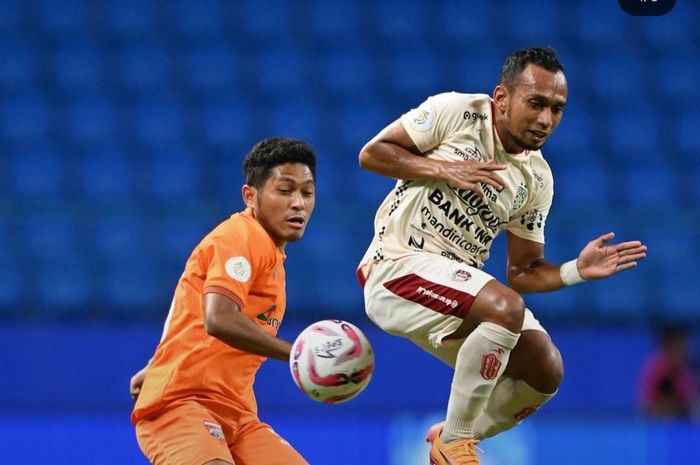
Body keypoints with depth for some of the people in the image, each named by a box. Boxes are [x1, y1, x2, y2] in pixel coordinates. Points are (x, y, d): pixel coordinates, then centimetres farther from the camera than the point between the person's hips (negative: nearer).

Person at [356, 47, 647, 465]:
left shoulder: (537, 179, 7)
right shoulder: (457, 112, -7)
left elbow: (522, 272, 12)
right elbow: (372, 153, -6)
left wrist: (577, 270, -7)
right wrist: (443, 169, -17)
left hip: (460, 283, 7)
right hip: (398, 265, -7)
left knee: (545, 370, -7)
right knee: (505, 307, -31)